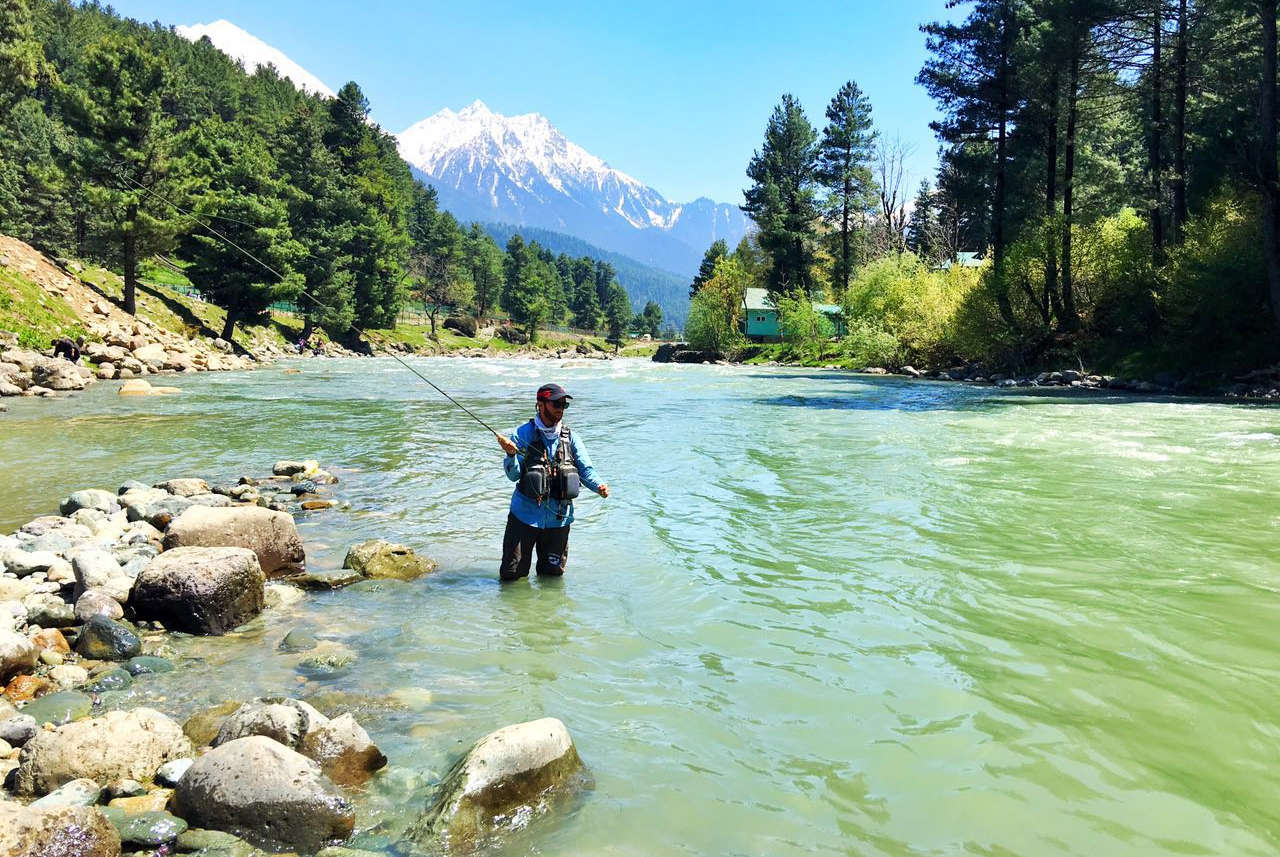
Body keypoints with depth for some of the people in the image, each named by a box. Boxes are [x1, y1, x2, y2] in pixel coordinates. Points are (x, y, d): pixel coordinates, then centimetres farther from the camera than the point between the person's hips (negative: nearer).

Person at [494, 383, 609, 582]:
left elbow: (585, 470, 1)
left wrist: (598, 486, -19)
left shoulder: (570, 438, 4)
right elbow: (514, 475, -9)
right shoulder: (523, 434, -5)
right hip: (525, 515, -2)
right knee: (511, 575, 2)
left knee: (553, 573, 13)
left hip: (559, 518, 3)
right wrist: (511, 454, -29)